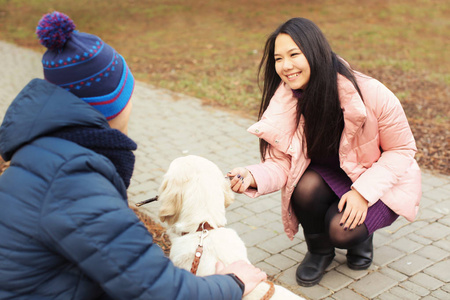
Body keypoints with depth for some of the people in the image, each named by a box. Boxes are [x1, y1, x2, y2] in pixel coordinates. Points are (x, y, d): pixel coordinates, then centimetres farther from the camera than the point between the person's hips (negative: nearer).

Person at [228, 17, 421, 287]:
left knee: (341, 229, -27)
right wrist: (253, 177, -38)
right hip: (330, 175, 3)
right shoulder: (286, 104, -17)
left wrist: (363, 191, -26)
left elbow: (401, 149, -16)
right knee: (306, 185, -30)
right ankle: (319, 250, 1)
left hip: (381, 182, -3)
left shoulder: (370, 93, -27)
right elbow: (282, 163, -16)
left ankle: (361, 236, 12)